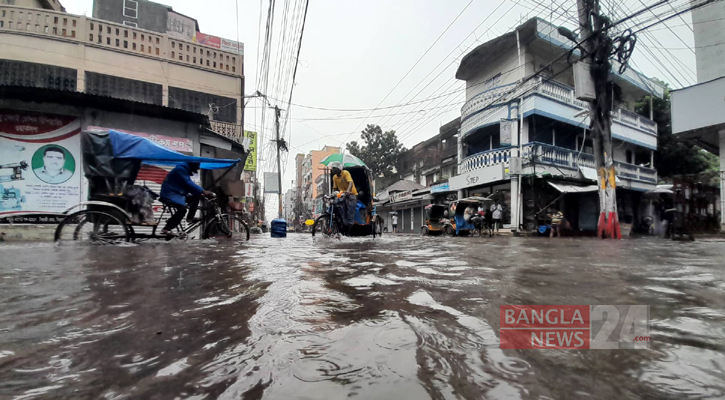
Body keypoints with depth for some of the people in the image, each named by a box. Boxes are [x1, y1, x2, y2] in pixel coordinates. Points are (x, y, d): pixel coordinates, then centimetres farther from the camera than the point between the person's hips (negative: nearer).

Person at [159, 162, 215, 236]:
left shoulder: (185, 170, 14)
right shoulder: (181, 169, -17)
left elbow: (189, 186, 14)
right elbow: (189, 184, -25)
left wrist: (201, 193, 2)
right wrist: (203, 191, -27)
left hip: (177, 194, 10)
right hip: (169, 195, -10)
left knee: (195, 198, 5)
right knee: (182, 209, -28)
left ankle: (190, 218, 11)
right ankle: (166, 229, -24)